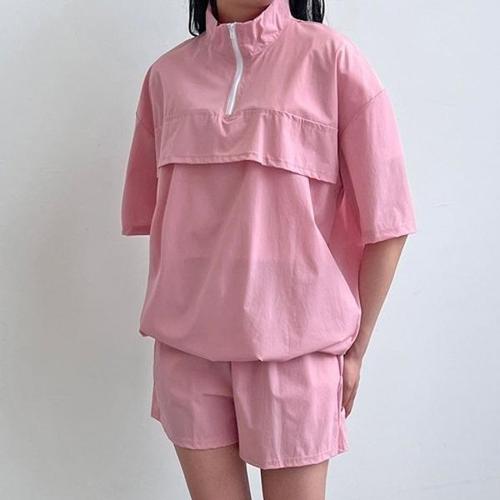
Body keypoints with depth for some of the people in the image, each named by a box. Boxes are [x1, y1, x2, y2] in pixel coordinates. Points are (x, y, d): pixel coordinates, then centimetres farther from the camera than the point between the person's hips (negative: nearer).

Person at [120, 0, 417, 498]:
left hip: (294, 343, -3)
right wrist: (174, 314, 9)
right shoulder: (167, 73, 6)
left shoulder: (331, 57, -5)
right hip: (186, 344, 3)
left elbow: (385, 219, -4)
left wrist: (355, 347, -2)